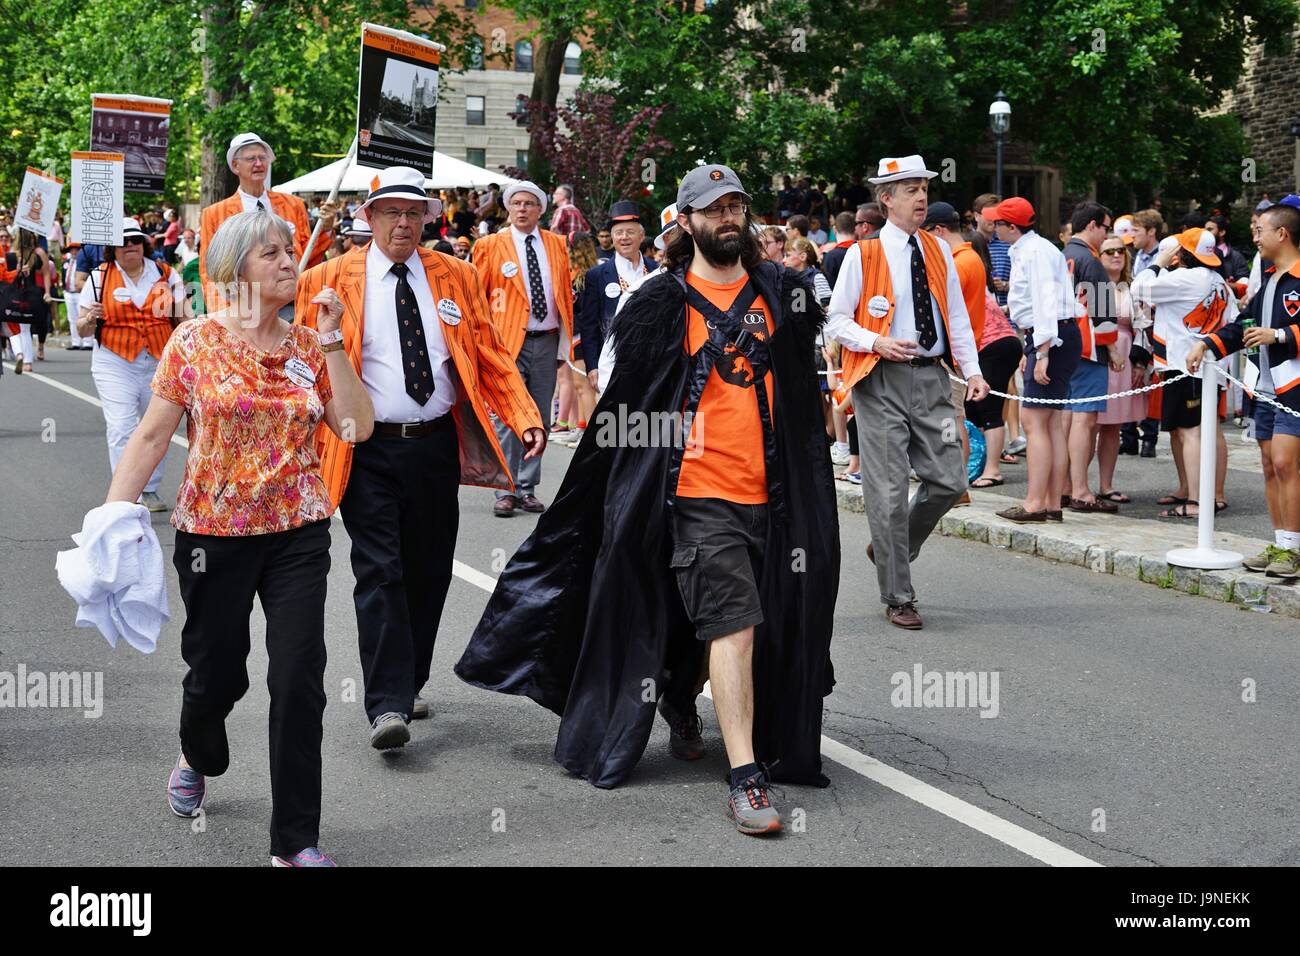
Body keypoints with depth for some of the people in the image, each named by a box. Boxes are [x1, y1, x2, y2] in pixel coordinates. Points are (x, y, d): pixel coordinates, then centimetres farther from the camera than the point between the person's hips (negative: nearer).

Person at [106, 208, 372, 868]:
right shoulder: (196, 341, -3)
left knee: (299, 679, -6)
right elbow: (151, 437, -4)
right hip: (214, 531, -2)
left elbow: (356, 426, -5)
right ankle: (197, 757, 47)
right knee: (217, 671, 9)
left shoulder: (308, 346, 4)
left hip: (298, 533, 2)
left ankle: (296, 840, 4)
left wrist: (332, 342, -9)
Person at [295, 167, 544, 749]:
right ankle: (387, 706, -10)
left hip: (436, 446, 3)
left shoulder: (457, 277, 9)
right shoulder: (327, 281, 1)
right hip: (367, 451, -3)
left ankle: (408, 685, 27)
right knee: (380, 572, -10)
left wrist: (525, 417, -6)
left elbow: (489, 355, 7)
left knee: (429, 572, 10)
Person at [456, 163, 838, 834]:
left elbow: (803, 384, 23)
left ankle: (681, 700, 45)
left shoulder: (782, 293, 10)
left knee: (715, 625, 15)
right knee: (733, 622, -13)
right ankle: (744, 778, -11)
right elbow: (620, 394, 2)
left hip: (771, 490, 5)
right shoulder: (661, 302, -2)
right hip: (700, 488, -4)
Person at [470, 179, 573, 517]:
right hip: (508, 341, -4)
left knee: (540, 419, 6)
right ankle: (506, 491, -1)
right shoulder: (490, 246, 0)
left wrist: (565, 342, 10)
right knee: (508, 418, -6)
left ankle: (528, 489, 14)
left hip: (547, 342, 4)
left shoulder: (557, 245, 11)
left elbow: (566, 294, 15)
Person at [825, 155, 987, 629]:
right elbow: (836, 321, -1)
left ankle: (891, 549, 28)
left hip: (932, 378, 5)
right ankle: (897, 597, 9)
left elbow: (958, 316, 13)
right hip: (882, 381, -4)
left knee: (949, 481, 2)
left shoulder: (939, 251, 11)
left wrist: (972, 370, 2)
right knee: (889, 491, -2)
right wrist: (877, 342, -18)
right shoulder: (863, 255, -3)